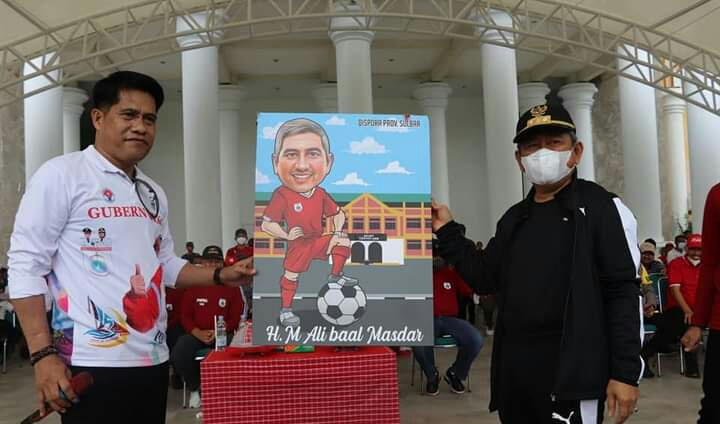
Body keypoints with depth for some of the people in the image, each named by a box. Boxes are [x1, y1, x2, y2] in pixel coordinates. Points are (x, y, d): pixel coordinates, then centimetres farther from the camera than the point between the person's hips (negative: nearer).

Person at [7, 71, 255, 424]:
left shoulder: (153, 193, 14)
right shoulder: (62, 174, -5)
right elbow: (26, 265, -9)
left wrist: (220, 276, 5)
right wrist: (43, 354, -15)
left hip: (153, 361, 7)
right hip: (93, 365, -6)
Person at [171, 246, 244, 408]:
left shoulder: (231, 286, 5)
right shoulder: (192, 286, 8)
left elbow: (236, 317, 2)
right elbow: (185, 316, 7)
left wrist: (218, 332, -14)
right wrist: (198, 333, -12)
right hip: (196, 333, 2)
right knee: (177, 356, -27)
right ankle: (195, 387, 5)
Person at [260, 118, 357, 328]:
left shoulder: (320, 194, -3)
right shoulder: (281, 195, -19)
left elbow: (338, 214, 9)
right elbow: (266, 224, -15)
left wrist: (336, 235, -5)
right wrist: (286, 235, -25)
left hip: (319, 240, 5)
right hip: (298, 245, -5)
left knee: (343, 239, 0)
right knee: (291, 276, -3)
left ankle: (335, 275, 14)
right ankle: (285, 310, 15)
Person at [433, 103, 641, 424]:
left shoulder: (600, 207, -5)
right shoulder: (514, 219, 14)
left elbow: (623, 292, -9)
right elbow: (485, 278, 15)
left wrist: (625, 372, -13)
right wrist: (446, 231, 7)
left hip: (571, 375, -6)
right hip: (515, 373, 6)